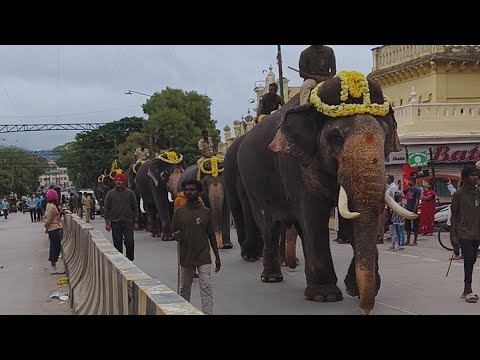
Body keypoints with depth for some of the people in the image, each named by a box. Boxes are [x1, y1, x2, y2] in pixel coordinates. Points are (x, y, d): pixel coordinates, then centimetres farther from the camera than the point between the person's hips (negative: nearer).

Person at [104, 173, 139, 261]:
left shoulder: (130, 193, 7)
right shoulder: (110, 194, 6)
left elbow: (135, 208, 9)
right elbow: (107, 208, 6)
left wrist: (136, 222, 4)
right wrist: (107, 222, 0)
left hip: (128, 222, 0)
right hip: (115, 222, 0)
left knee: (129, 241, -8)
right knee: (117, 243, 2)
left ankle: (129, 260, 5)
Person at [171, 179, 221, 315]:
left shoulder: (206, 212, 1)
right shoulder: (179, 212, 2)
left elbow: (211, 235, 5)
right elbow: (174, 231, 9)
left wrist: (217, 256, 4)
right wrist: (176, 236, -15)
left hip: (204, 257, -2)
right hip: (186, 256, 2)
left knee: (206, 288, -9)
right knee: (184, 288, 13)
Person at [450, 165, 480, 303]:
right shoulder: (459, 194, -9)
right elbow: (454, 215, -6)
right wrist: (453, 234, -9)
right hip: (464, 233, -5)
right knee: (469, 259, -14)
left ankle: (467, 291, 20)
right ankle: (468, 290, -6)